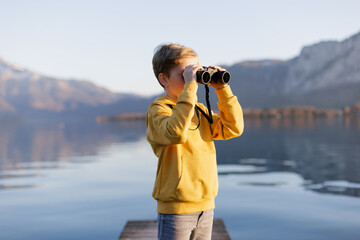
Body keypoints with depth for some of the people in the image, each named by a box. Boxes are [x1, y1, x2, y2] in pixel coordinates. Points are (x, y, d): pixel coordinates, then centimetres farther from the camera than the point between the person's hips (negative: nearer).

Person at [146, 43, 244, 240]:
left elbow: (233, 128, 4)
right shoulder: (158, 109, -9)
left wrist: (222, 88, -2)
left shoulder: (200, 110, 13)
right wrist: (189, 87, -28)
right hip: (175, 209, -7)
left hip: (205, 206, 7)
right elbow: (176, 133, -30)